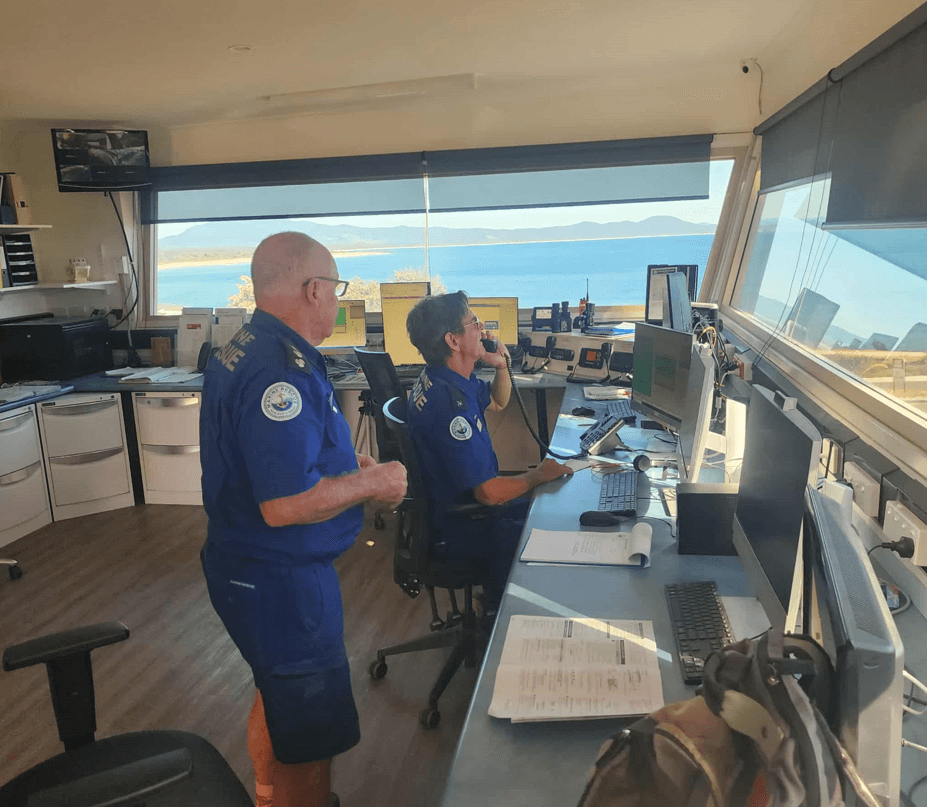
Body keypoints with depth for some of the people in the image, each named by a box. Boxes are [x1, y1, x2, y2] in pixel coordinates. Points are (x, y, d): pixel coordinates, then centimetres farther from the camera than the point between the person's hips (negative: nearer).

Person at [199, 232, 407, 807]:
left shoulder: (243, 351, 6)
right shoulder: (282, 372, -28)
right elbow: (286, 505, -32)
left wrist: (348, 463, 7)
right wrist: (373, 483, -17)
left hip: (246, 568, 11)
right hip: (281, 583, -11)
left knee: (280, 703, 31)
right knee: (311, 738, 8)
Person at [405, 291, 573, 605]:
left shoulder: (450, 380, 0)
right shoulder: (447, 401, -31)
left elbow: (498, 402, 21)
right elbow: (489, 492, -30)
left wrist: (501, 365, 1)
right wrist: (538, 475, -13)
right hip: (458, 532, -10)